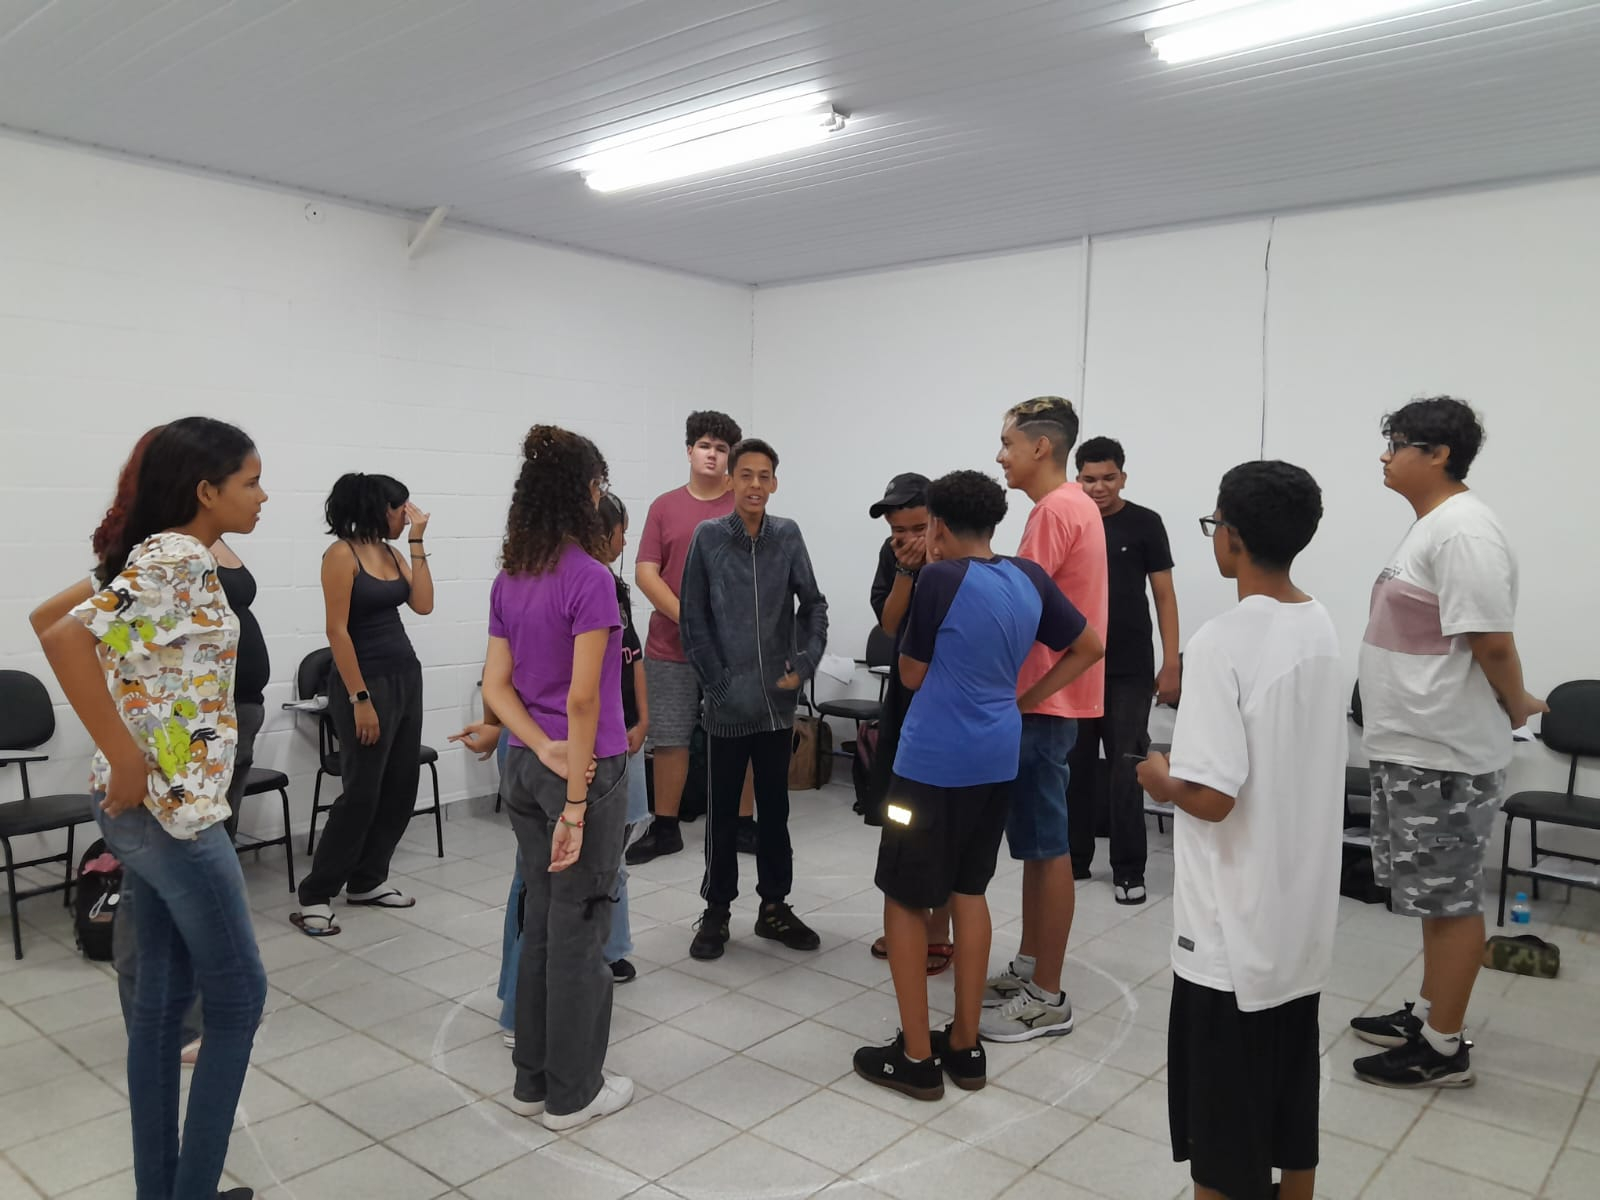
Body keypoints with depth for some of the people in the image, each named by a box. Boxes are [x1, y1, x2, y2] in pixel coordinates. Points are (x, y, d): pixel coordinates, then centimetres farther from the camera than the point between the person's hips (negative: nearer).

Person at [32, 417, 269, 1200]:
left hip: (151, 808, 9)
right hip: (172, 808, -9)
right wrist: (124, 758, -24)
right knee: (237, 997, 4)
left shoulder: (155, 555, 10)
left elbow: (50, 617, 19)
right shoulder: (181, 559, -18)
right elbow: (66, 636, -29)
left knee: (163, 998, 16)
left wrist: (123, 720, 12)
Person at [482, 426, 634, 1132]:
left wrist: (546, 752, -8)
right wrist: (576, 803, -17)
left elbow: (496, 684, 3)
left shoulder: (509, 579, 6)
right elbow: (582, 698, -20)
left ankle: (532, 1079, 30)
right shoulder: (589, 578, -17)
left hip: (526, 766, 7)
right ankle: (572, 1094, 21)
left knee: (540, 921, 18)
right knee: (579, 928, 6)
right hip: (587, 770, -7)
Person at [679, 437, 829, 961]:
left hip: (777, 701, 2)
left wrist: (804, 664, -6)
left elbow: (814, 605, 6)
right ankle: (716, 911, 20)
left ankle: (774, 906, 26)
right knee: (723, 811, 8)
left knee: (775, 808, 13)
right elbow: (693, 620, -4)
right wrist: (719, 684, -8)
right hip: (727, 703, -2)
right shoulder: (708, 537, -4)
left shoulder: (788, 535, 1)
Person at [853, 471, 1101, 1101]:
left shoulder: (940, 579, -14)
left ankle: (916, 1056, 13)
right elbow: (1089, 647, 14)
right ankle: (964, 1046, 25)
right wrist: (1024, 701, 12)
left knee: (905, 899, 7)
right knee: (969, 892, 18)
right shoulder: (1030, 578, 4)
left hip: (933, 760, -6)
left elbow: (912, 674, -4)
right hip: (997, 759, 7)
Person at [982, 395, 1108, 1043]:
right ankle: (1028, 967, 27)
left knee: (1046, 845, -3)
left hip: (1044, 699, -10)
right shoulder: (1076, 505, 16)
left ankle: (1048, 998, 7)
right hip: (1045, 694, 10)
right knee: (1036, 840, 16)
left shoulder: (1054, 511, -16)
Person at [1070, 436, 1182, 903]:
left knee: (1126, 770, 0)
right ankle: (1074, 858, 22)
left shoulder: (1145, 523, -1)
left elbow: (1164, 594, 0)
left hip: (1130, 670, -2)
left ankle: (1128, 871, 10)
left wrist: (1170, 664, -5)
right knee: (1073, 766, 9)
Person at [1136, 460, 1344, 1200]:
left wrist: (1158, 779, -7)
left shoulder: (1222, 643, -23)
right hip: (1302, 911, 8)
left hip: (1234, 923, -7)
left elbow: (1211, 796, -26)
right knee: (1291, 1090, 21)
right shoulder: (1321, 629, 3)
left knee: (1223, 1112, 8)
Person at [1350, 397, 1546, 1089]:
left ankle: (1444, 1048, 13)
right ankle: (1427, 1014, 32)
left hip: (1443, 754, -10)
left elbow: (1492, 641, -21)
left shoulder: (1462, 530, -19)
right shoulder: (1430, 528, 14)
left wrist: (1517, 711, -6)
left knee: (1450, 901, 1)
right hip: (1412, 747, 10)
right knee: (1433, 895, 19)